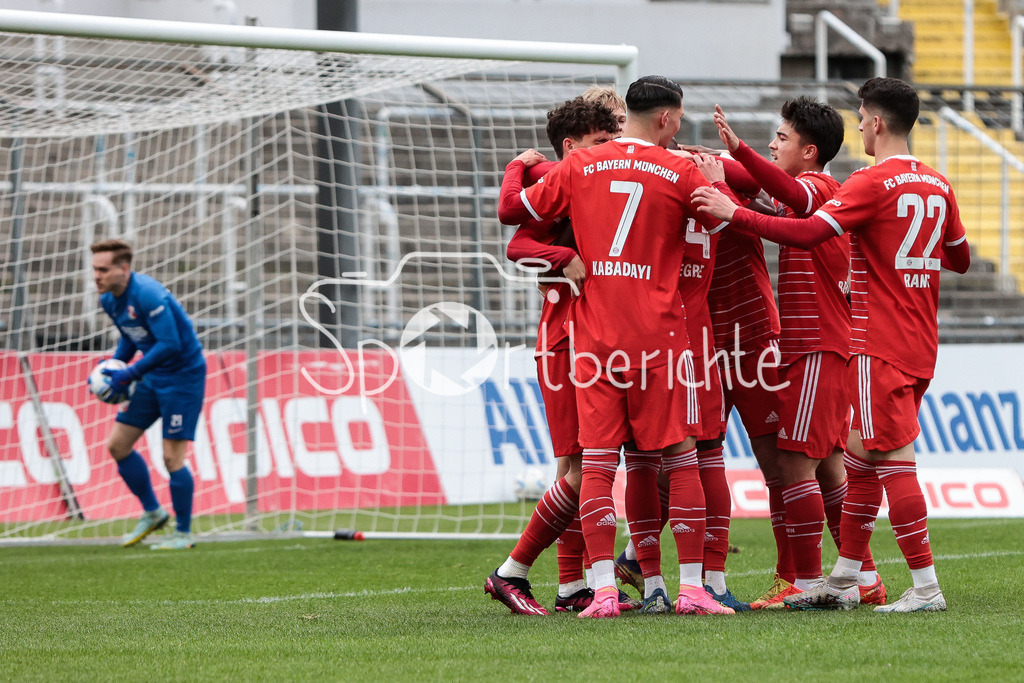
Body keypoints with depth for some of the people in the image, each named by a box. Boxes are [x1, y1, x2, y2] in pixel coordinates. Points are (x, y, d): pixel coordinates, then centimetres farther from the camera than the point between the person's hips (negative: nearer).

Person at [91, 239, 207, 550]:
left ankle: (183, 533, 4)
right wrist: (110, 369, 2)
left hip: (183, 375, -9)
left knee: (171, 456, -9)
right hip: (153, 377, 9)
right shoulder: (109, 300, 2)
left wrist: (130, 373, -24)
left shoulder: (148, 295, -25)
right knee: (117, 444, 6)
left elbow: (170, 344, -28)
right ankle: (152, 512, 22)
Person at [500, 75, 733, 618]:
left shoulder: (579, 169, 5)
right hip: (658, 332, -2)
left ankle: (604, 588, -8)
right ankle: (690, 587, -1)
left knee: (598, 460, 1)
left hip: (595, 334, 2)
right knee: (679, 458, 3)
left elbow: (511, 212, 14)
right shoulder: (680, 173, 0)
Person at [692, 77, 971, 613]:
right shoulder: (937, 185, 10)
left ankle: (926, 587, -12)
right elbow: (960, 259, 21)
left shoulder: (873, 183, -14)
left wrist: (734, 213, -17)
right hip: (920, 347, 8)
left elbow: (807, 233, -22)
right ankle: (843, 581, 18)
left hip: (880, 347, -8)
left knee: (892, 458, -8)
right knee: (861, 458, 15)